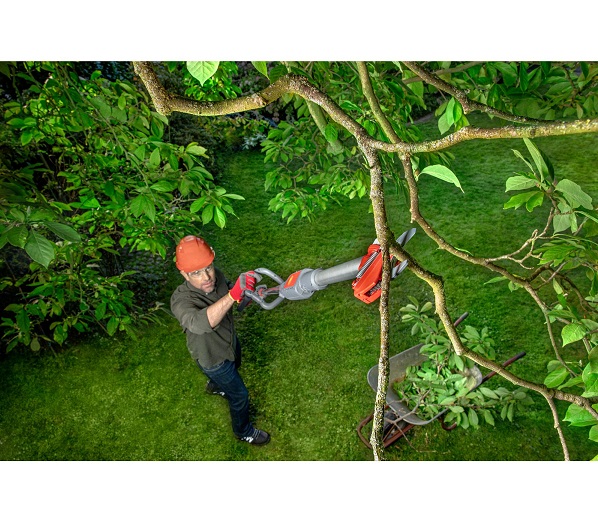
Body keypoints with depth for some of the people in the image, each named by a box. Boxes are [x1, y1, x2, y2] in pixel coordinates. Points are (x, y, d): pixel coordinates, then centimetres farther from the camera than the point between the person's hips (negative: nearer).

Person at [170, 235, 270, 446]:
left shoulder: (215, 275, -22)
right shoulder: (181, 301, -41)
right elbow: (200, 323, -63)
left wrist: (247, 293, -17)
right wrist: (233, 295, -74)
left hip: (230, 340, 7)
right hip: (212, 357, -6)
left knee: (234, 366, 36)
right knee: (239, 395, 13)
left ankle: (215, 386, 71)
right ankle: (243, 431, 45)